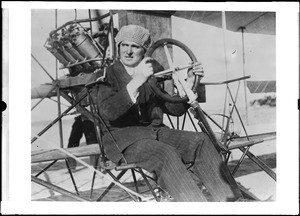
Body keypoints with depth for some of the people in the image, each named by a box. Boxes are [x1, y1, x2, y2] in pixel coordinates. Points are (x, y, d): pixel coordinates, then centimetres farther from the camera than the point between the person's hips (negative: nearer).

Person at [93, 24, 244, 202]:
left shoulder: (155, 70, 12)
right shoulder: (108, 73, 0)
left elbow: (175, 109, 8)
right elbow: (108, 112, -19)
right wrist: (137, 81, -26)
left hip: (156, 131, 5)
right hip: (124, 138, -4)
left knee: (201, 140, -19)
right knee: (166, 153, -33)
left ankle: (227, 199, -25)